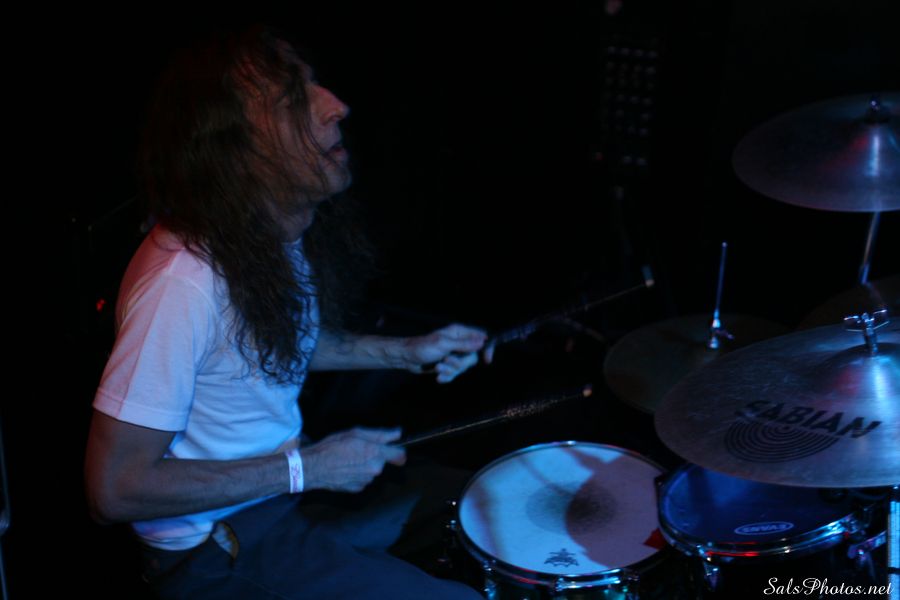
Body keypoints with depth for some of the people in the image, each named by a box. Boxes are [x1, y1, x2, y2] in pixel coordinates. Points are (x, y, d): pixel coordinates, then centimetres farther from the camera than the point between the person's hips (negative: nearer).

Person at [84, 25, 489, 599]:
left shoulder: (289, 232, -4)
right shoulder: (183, 283, -33)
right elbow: (115, 487, -28)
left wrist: (407, 352, 1)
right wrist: (308, 468, -24)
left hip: (292, 476, 9)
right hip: (217, 551, -8)